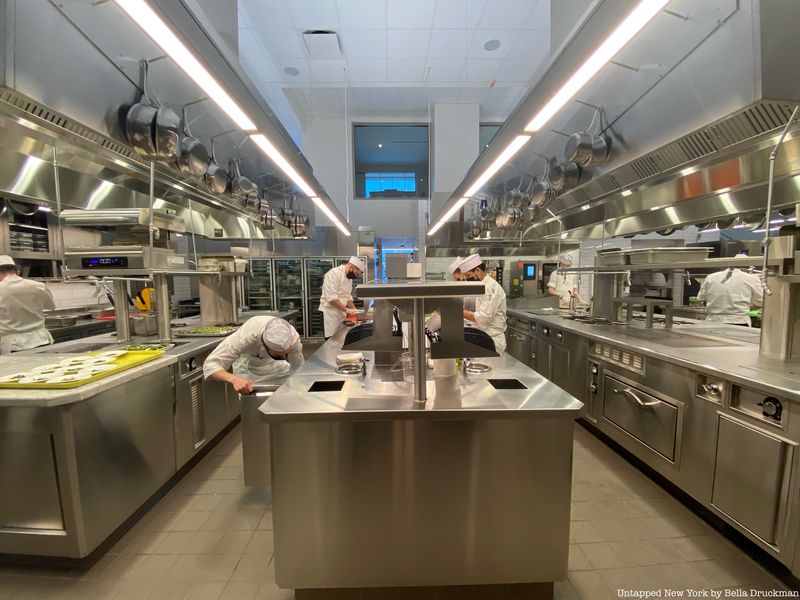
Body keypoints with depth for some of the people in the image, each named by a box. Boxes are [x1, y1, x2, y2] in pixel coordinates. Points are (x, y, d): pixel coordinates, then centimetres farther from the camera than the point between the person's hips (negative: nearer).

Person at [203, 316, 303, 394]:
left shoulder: (293, 336, -36)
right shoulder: (245, 337, -42)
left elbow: (299, 368, -22)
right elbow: (210, 364, -37)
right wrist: (234, 379, -53)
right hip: (249, 368, -1)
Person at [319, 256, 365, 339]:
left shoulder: (349, 277, 10)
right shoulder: (334, 273, -18)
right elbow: (331, 297, -24)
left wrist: (354, 310, 5)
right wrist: (347, 310, -21)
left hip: (341, 313, 8)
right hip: (330, 313, -8)